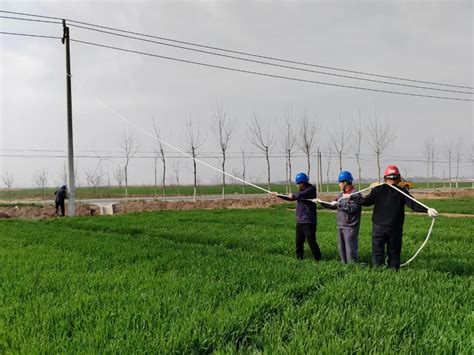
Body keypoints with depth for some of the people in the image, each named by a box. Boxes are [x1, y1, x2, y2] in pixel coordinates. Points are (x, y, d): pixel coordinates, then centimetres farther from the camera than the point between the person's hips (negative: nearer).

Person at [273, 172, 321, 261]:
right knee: (298, 241, 13)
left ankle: (318, 259, -4)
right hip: (300, 221, 9)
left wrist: (293, 195, -12)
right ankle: (299, 257, 25)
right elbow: (290, 197, 28)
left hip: (308, 221, -9)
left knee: (311, 241, -10)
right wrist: (278, 195, 25)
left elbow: (300, 195, -28)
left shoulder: (311, 189, -10)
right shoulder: (301, 191, 16)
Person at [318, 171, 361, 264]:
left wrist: (339, 204, -22)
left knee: (351, 249, -6)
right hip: (340, 226, 9)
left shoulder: (355, 194, -12)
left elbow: (353, 208, -24)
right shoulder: (341, 194, 14)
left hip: (350, 227, -9)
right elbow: (333, 205, 21)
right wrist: (321, 202, 12)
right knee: (341, 249, 15)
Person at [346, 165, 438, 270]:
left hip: (378, 228, 0)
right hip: (395, 230, 0)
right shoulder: (402, 192, -4)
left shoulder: (378, 190, -2)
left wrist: (351, 197, 9)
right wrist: (427, 210, -21)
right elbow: (413, 204, -15)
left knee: (377, 253, 6)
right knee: (394, 254, 8)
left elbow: (365, 201, -3)